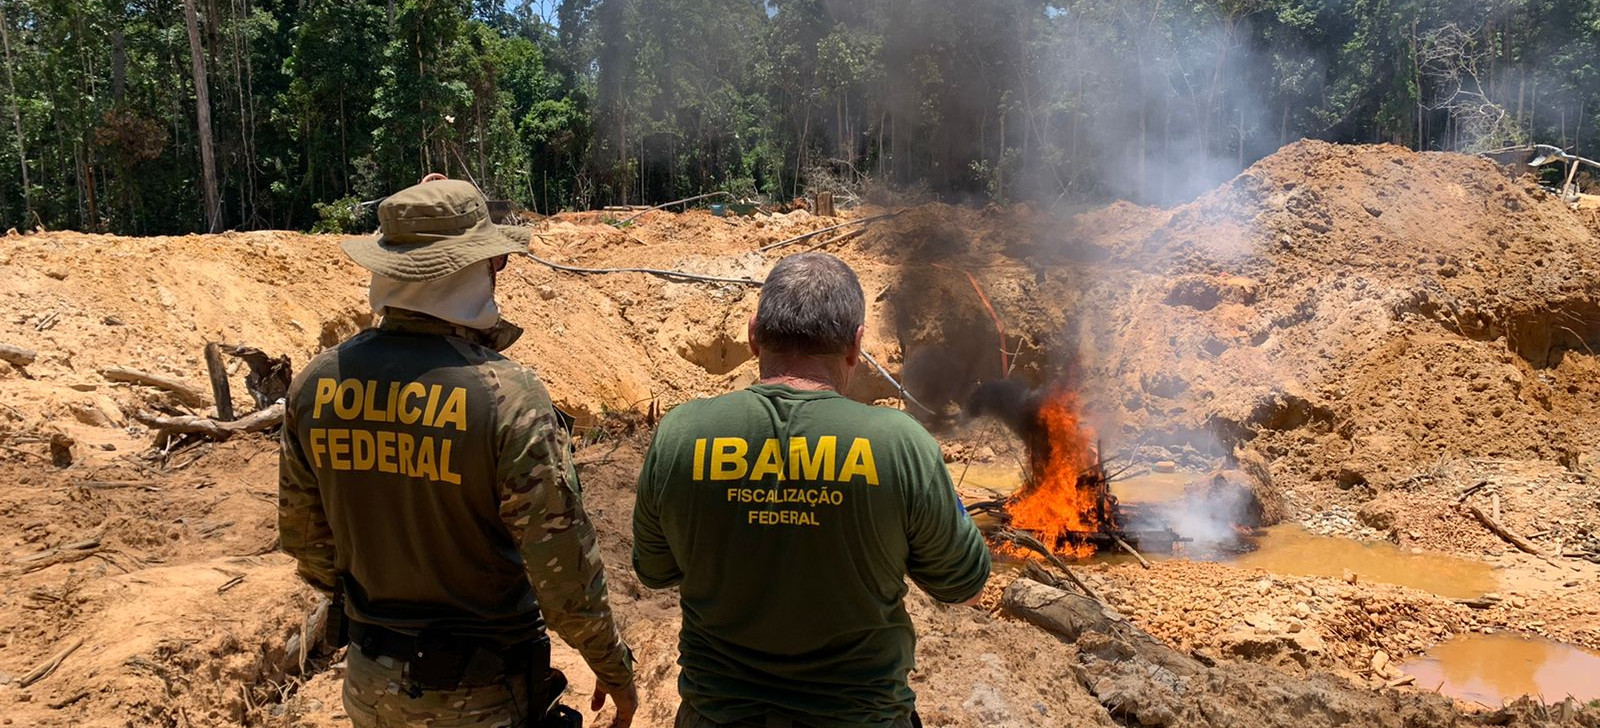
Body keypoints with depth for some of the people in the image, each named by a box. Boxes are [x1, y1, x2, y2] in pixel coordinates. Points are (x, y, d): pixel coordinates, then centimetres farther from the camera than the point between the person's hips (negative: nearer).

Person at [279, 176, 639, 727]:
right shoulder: (508, 396, -24)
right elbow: (562, 563, -20)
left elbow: (302, 533, 6)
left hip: (369, 682, 5)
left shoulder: (316, 383, -7)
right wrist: (614, 667, -5)